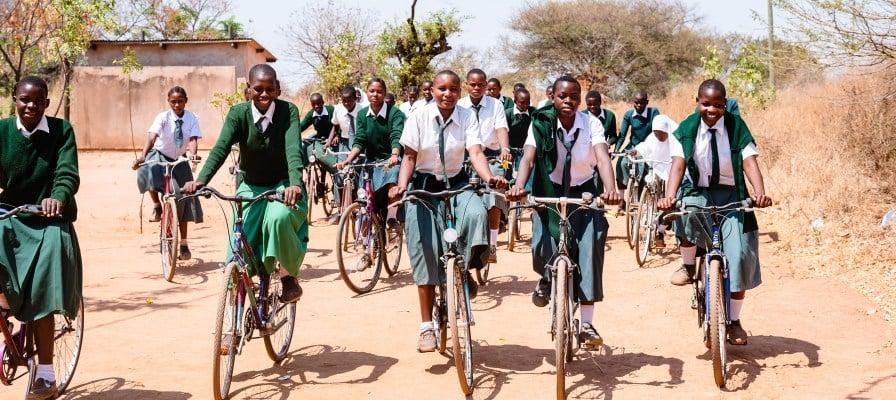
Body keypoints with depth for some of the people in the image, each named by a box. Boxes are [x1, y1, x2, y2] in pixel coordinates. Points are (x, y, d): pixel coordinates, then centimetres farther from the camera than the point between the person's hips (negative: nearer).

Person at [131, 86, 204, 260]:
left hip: (179, 161, 2)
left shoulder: (192, 119, -11)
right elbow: (152, 136, -30)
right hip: (160, 156, -2)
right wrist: (143, 155, -47)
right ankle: (156, 206, -12)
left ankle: (183, 243, 12)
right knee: (149, 170, -38)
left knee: (183, 198, 0)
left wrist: (192, 153, -48)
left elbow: (193, 139, -25)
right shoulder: (163, 117, -16)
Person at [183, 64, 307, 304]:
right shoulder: (238, 113, -9)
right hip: (251, 189, 2)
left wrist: (295, 184, -47)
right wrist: (200, 180, -39)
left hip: (282, 186, -2)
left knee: (278, 218, -37)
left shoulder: (288, 111, -14)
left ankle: (289, 274, -12)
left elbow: (293, 149, -28)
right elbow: (221, 148, -21)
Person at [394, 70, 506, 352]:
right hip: (424, 186, -1)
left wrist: (489, 178, -36)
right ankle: (426, 326, 5)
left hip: (457, 184, 1)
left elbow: (476, 153, -16)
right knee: (426, 255, -4)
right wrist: (402, 185, -22)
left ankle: (466, 271, -11)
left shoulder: (467, 117, -5)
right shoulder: (419, 117, -7)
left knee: (477, 213, -34)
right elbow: (410, 156, -5)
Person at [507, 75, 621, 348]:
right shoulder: (541, 124, -9)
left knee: (590, 247, -18)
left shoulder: (591, 125, -10)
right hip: (549, 193, 0)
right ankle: (547, 279, 20)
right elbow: (528, 158, -21)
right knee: (543, 250, -20)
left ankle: (587, 323, -13)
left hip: (584, 194, 0)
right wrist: (519, 186, -42)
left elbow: (603, 158, -23)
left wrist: (610, 188, -43)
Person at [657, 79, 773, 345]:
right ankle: (688, 266, -8)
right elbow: (678, 164, -16)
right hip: (697, 193, 0)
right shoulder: (687, 129, -4)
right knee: (686, 211, -37)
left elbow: (749, 162, -16)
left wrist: (760, 193, -34)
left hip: (731, 196, 0)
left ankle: (734, 321, 8)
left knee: (739, 255, -10)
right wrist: (669, 196, -34)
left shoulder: (736, 127, -5)